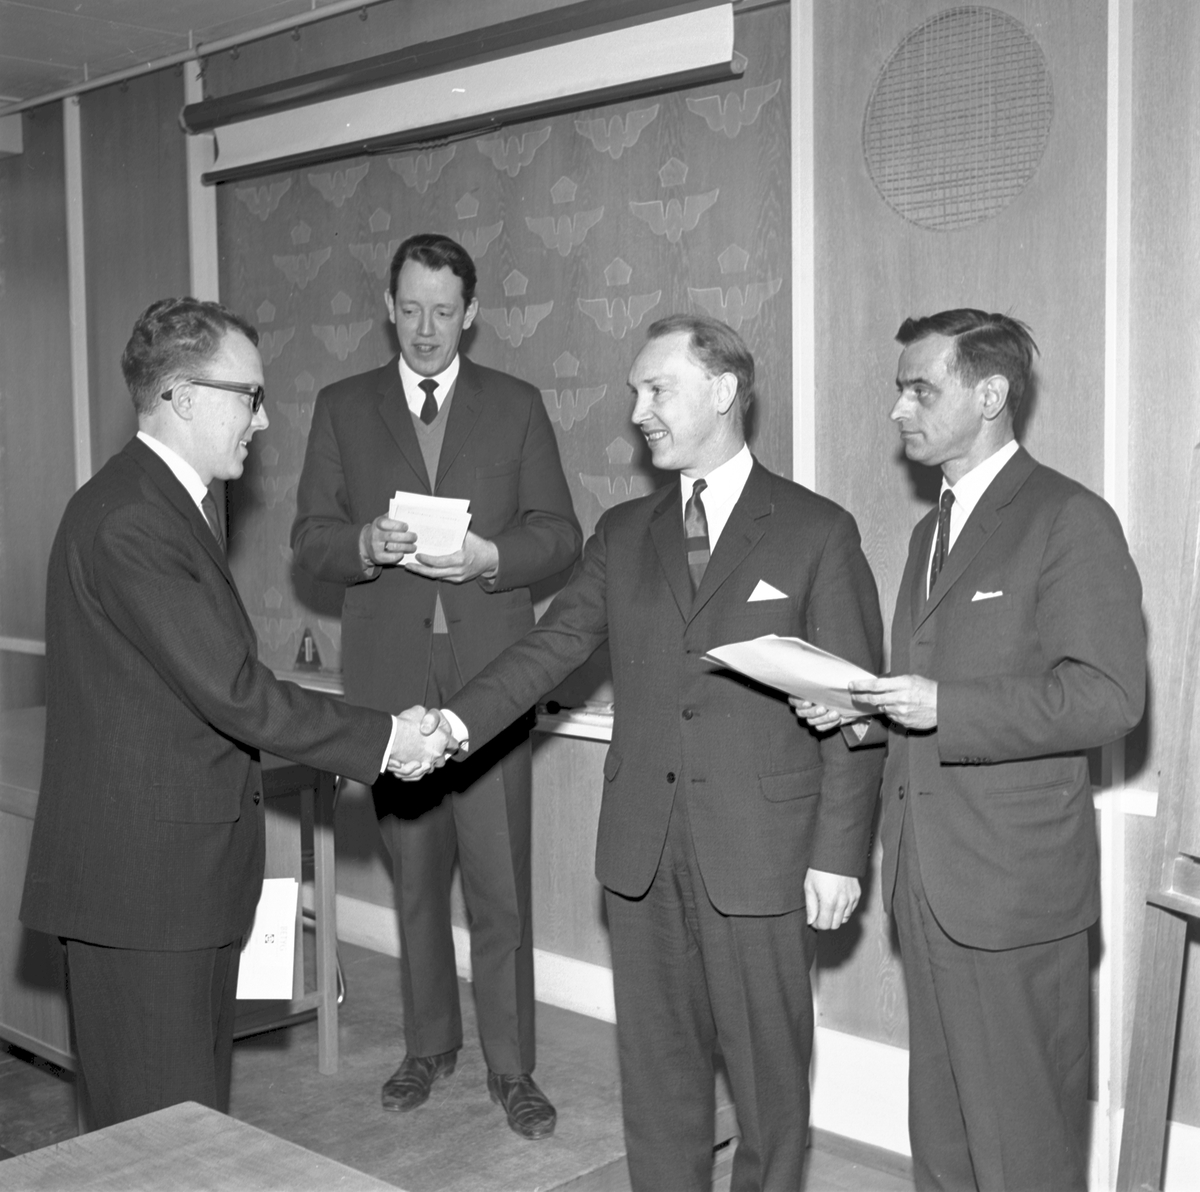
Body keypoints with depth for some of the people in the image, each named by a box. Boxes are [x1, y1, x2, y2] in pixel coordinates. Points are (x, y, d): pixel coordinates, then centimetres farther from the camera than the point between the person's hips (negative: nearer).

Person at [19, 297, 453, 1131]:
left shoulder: (179, 499, 13)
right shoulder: (127, 520, -20)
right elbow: (232, 690, -23)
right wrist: (382, 739, -15)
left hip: (192, 866, 10)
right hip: (139, 871, -10)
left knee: (201, 1106, 19)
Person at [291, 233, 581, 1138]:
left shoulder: (517, 406, 7)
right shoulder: (342, 408, 9)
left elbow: (559, 534, 4)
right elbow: (310, 538, 5)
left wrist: (490, 555, -15)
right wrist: (366, 542, -16)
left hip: (491, 673, -1)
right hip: (390, 675, 1)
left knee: (501, 883, 0)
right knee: (416, 876, 13)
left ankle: (511, 1065, 14)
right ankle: (430, 1044, 29)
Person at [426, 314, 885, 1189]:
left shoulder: (817, 532, -3)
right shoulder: (623, 534, 11)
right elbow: (555, 644, 4)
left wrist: (838, 854, -8)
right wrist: (458, 720, -12)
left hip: (760, 851, -4)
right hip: (643, 849, 4)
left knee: (768, 1065, 8)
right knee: (657, 1061, 13)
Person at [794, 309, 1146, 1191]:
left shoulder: (1071, 521, -10)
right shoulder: (933, 529, 17)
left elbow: (1107, 697, -18)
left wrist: (941, 708, -23)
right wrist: (859, 707, 4)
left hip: (1013, 886, -8)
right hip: (929, 882, 8)